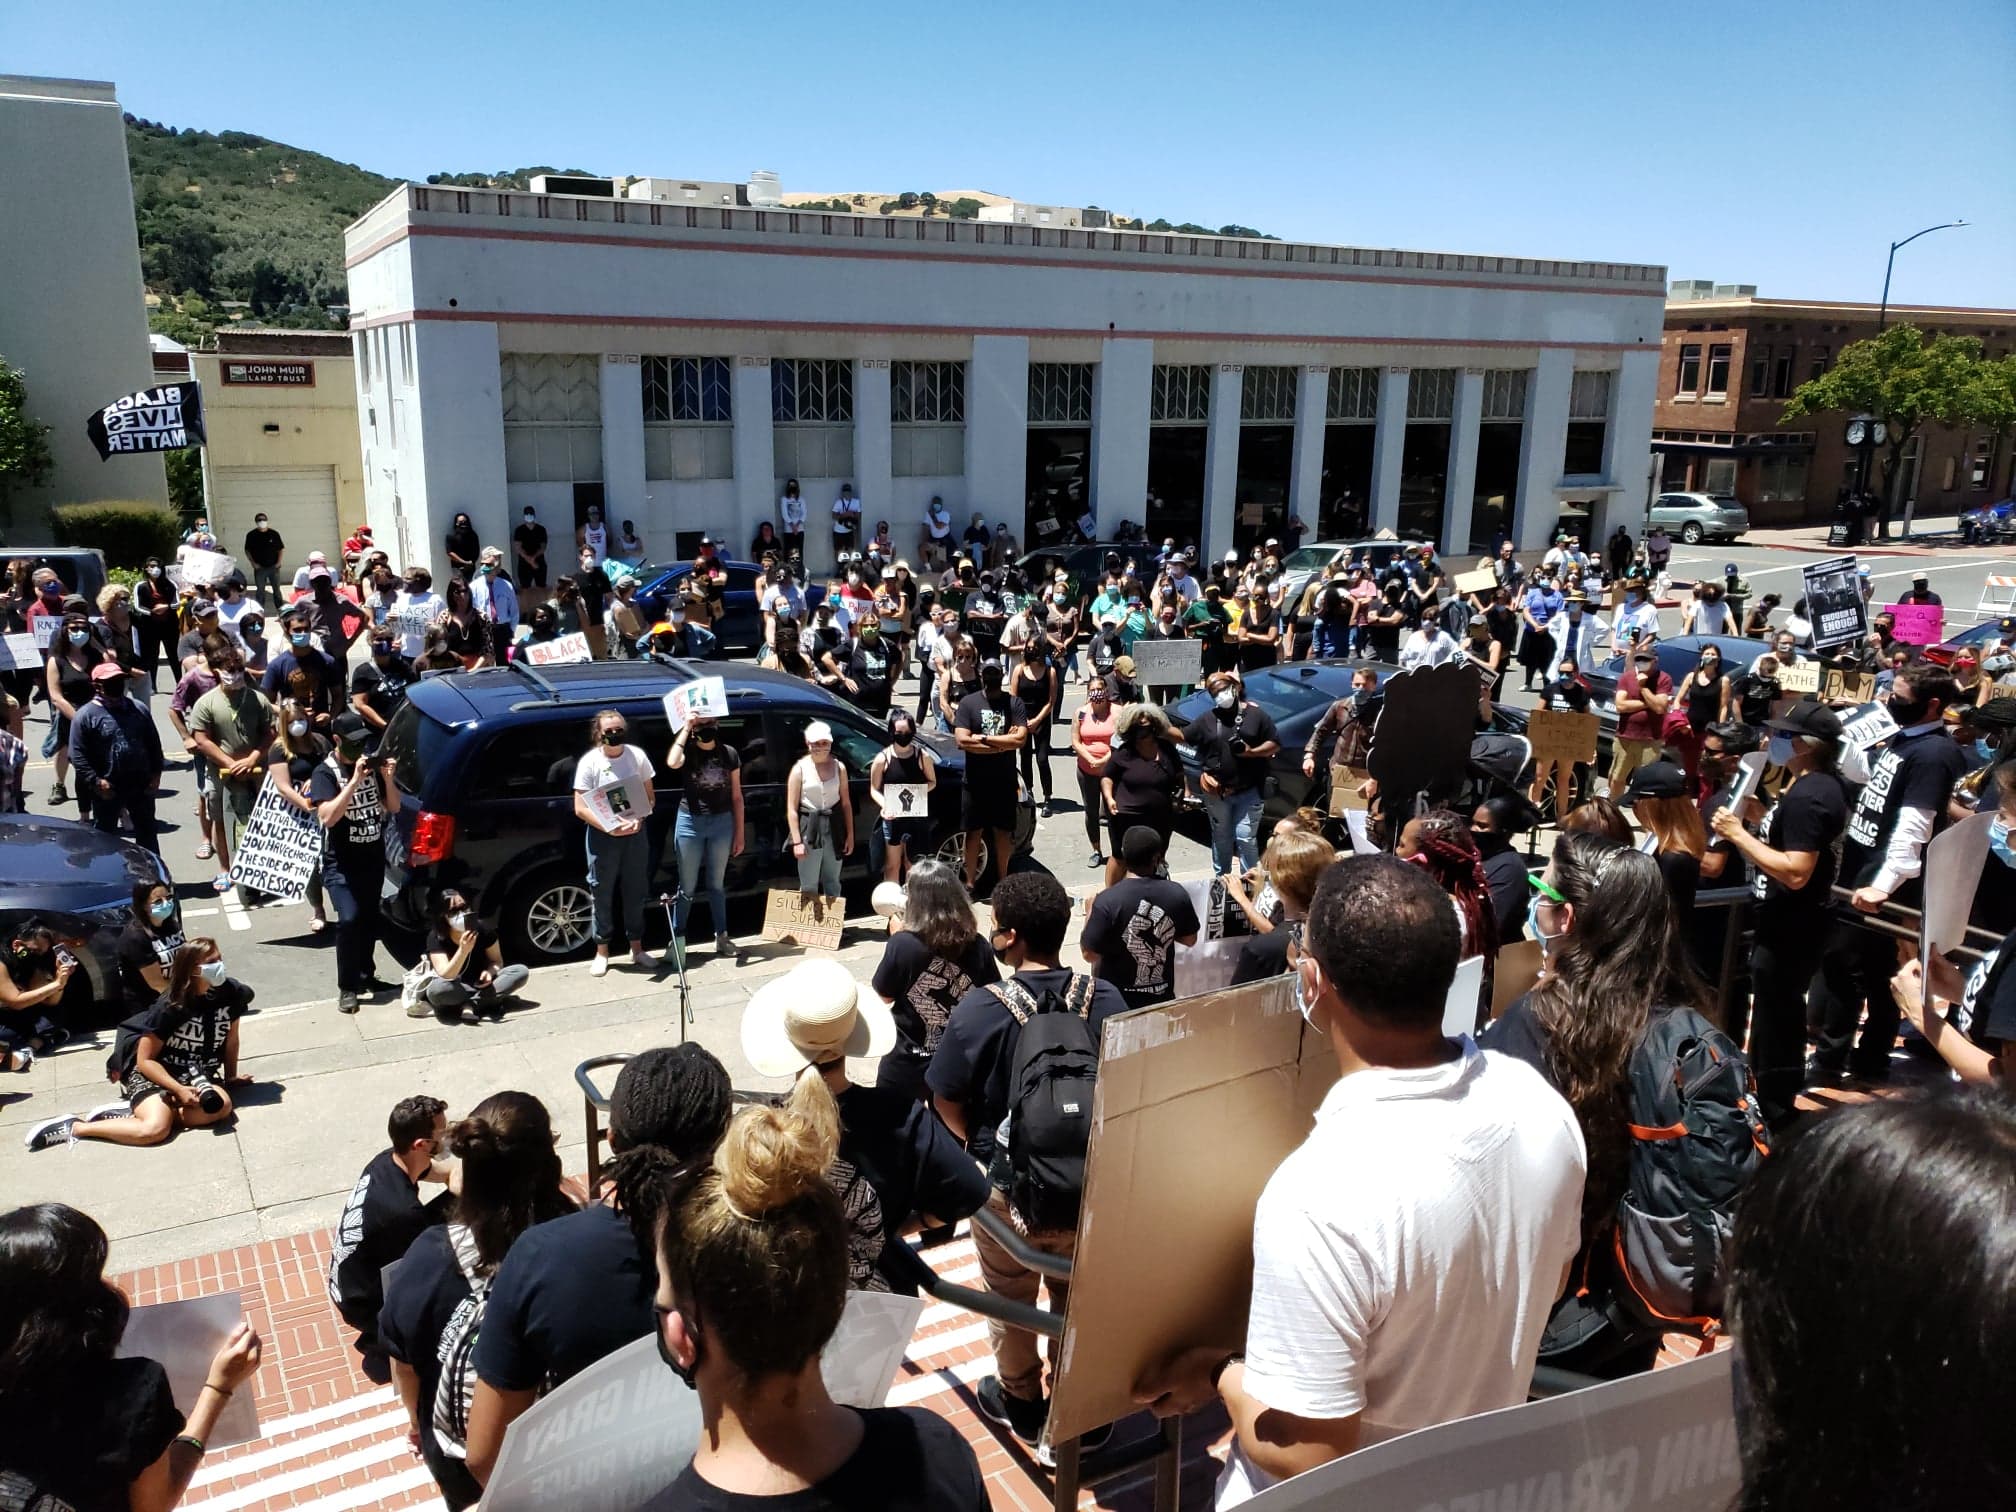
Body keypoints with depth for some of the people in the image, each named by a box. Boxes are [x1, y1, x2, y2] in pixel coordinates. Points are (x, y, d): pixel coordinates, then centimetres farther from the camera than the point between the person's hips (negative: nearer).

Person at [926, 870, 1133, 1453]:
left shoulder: (982, 1008, -21)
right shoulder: (1105, 1000, -14)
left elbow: (946, 1100, -12)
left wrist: (984, 1144, 6)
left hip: (1008, 1187, -2)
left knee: (1010, 1299, 23)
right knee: (1078, 1297, 23)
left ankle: (1020, 1403, 42)